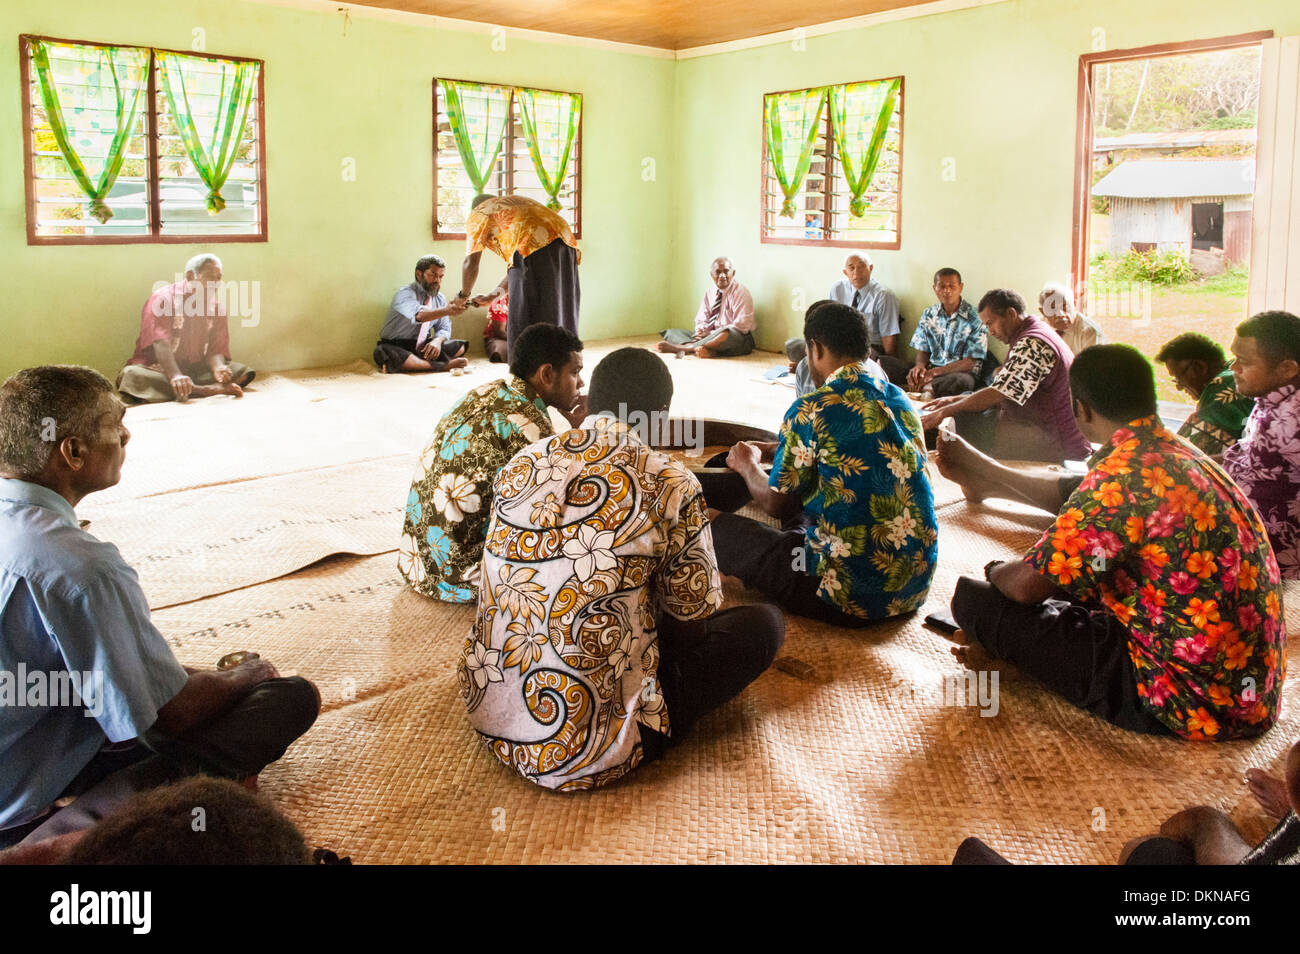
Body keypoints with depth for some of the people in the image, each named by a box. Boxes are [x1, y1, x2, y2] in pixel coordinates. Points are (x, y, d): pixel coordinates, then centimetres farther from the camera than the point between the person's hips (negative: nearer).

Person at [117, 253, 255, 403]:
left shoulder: (217, 307, 7)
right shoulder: (164, 298, -9)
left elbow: (216, 350, -1)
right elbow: (160, 344, -22)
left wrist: (218, 367, -27)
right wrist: (175, 376, -40)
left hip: (196, 370, 4)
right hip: (158, 368, -4)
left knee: (243, 371, -16)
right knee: (130, 375, -37)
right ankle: (207, 389, -42)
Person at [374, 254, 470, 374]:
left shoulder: (440, 299, 8)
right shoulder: (405, 293, -16)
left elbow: (444, 328, 8)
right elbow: (419, 315, -37)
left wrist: (437, 340, -18)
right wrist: (447, 310, -55)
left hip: (423, 348, 6)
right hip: (396, 347, -6)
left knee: (461, 346, -11)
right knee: (384, 353, -40)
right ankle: (442, 366, -33)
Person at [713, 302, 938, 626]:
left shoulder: (811, 411, -14)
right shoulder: (900, 401, 8)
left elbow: (775, 503, -3)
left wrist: (747, 464, 18)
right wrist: (775, 450, 35)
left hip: (851, 598, -8)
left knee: (716, 526, 6)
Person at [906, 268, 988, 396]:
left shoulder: (975, 318, -5)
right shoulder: (928, 315, 11)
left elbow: (970, 362, -9)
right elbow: (922, 351, 13)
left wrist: (935, 372, -20)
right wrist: (920, 366, -14)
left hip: (960, 373, -4)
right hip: (930, 369, 4)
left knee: (962, 381, -43)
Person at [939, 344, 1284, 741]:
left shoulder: (1124, 475, -22)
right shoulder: (1180, 454, 7)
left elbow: (1026, 586, -18)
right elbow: (1070, 495, 24)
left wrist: (993, 572, 6)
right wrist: (980, 471, 37)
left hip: (1188, 703, -9)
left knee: (976, 598, -8)